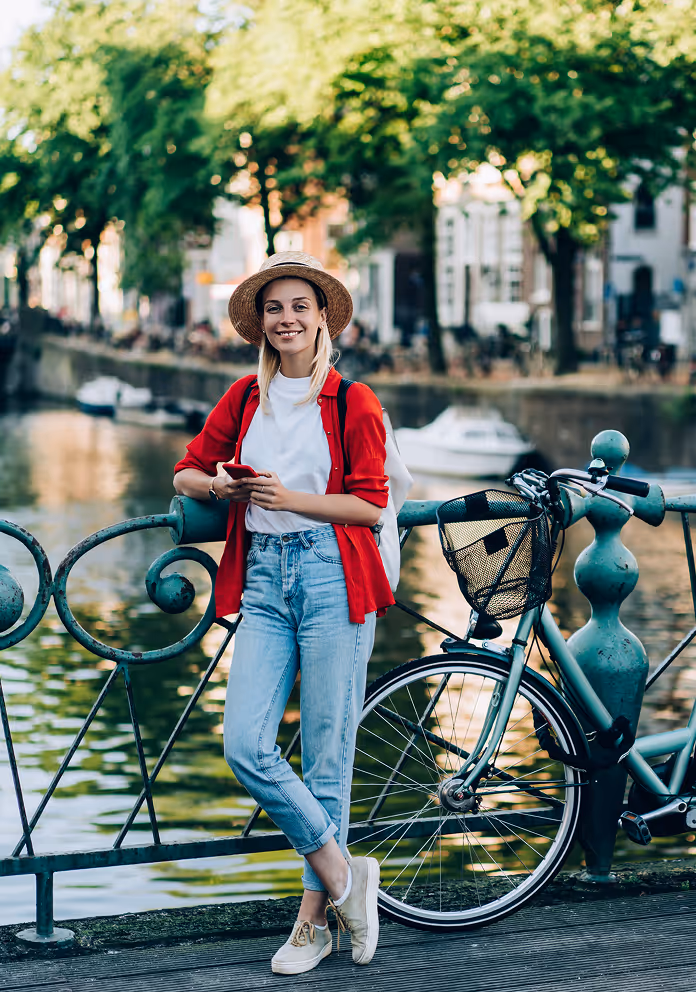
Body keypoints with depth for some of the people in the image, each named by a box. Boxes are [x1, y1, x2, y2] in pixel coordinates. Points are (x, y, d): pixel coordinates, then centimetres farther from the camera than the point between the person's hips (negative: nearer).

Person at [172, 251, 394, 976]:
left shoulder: (352, 401, 1)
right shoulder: (244, 398, 13)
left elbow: (371, 504, -3)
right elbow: (185, 472, 19)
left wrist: (289, 497, -16)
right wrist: (217, 486, -3)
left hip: (332, 577, -4)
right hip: (263, 579, 4)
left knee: (326, 755, -1)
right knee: (245, 745, -9)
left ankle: (313, 919, 12)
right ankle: (341, 874, 8)